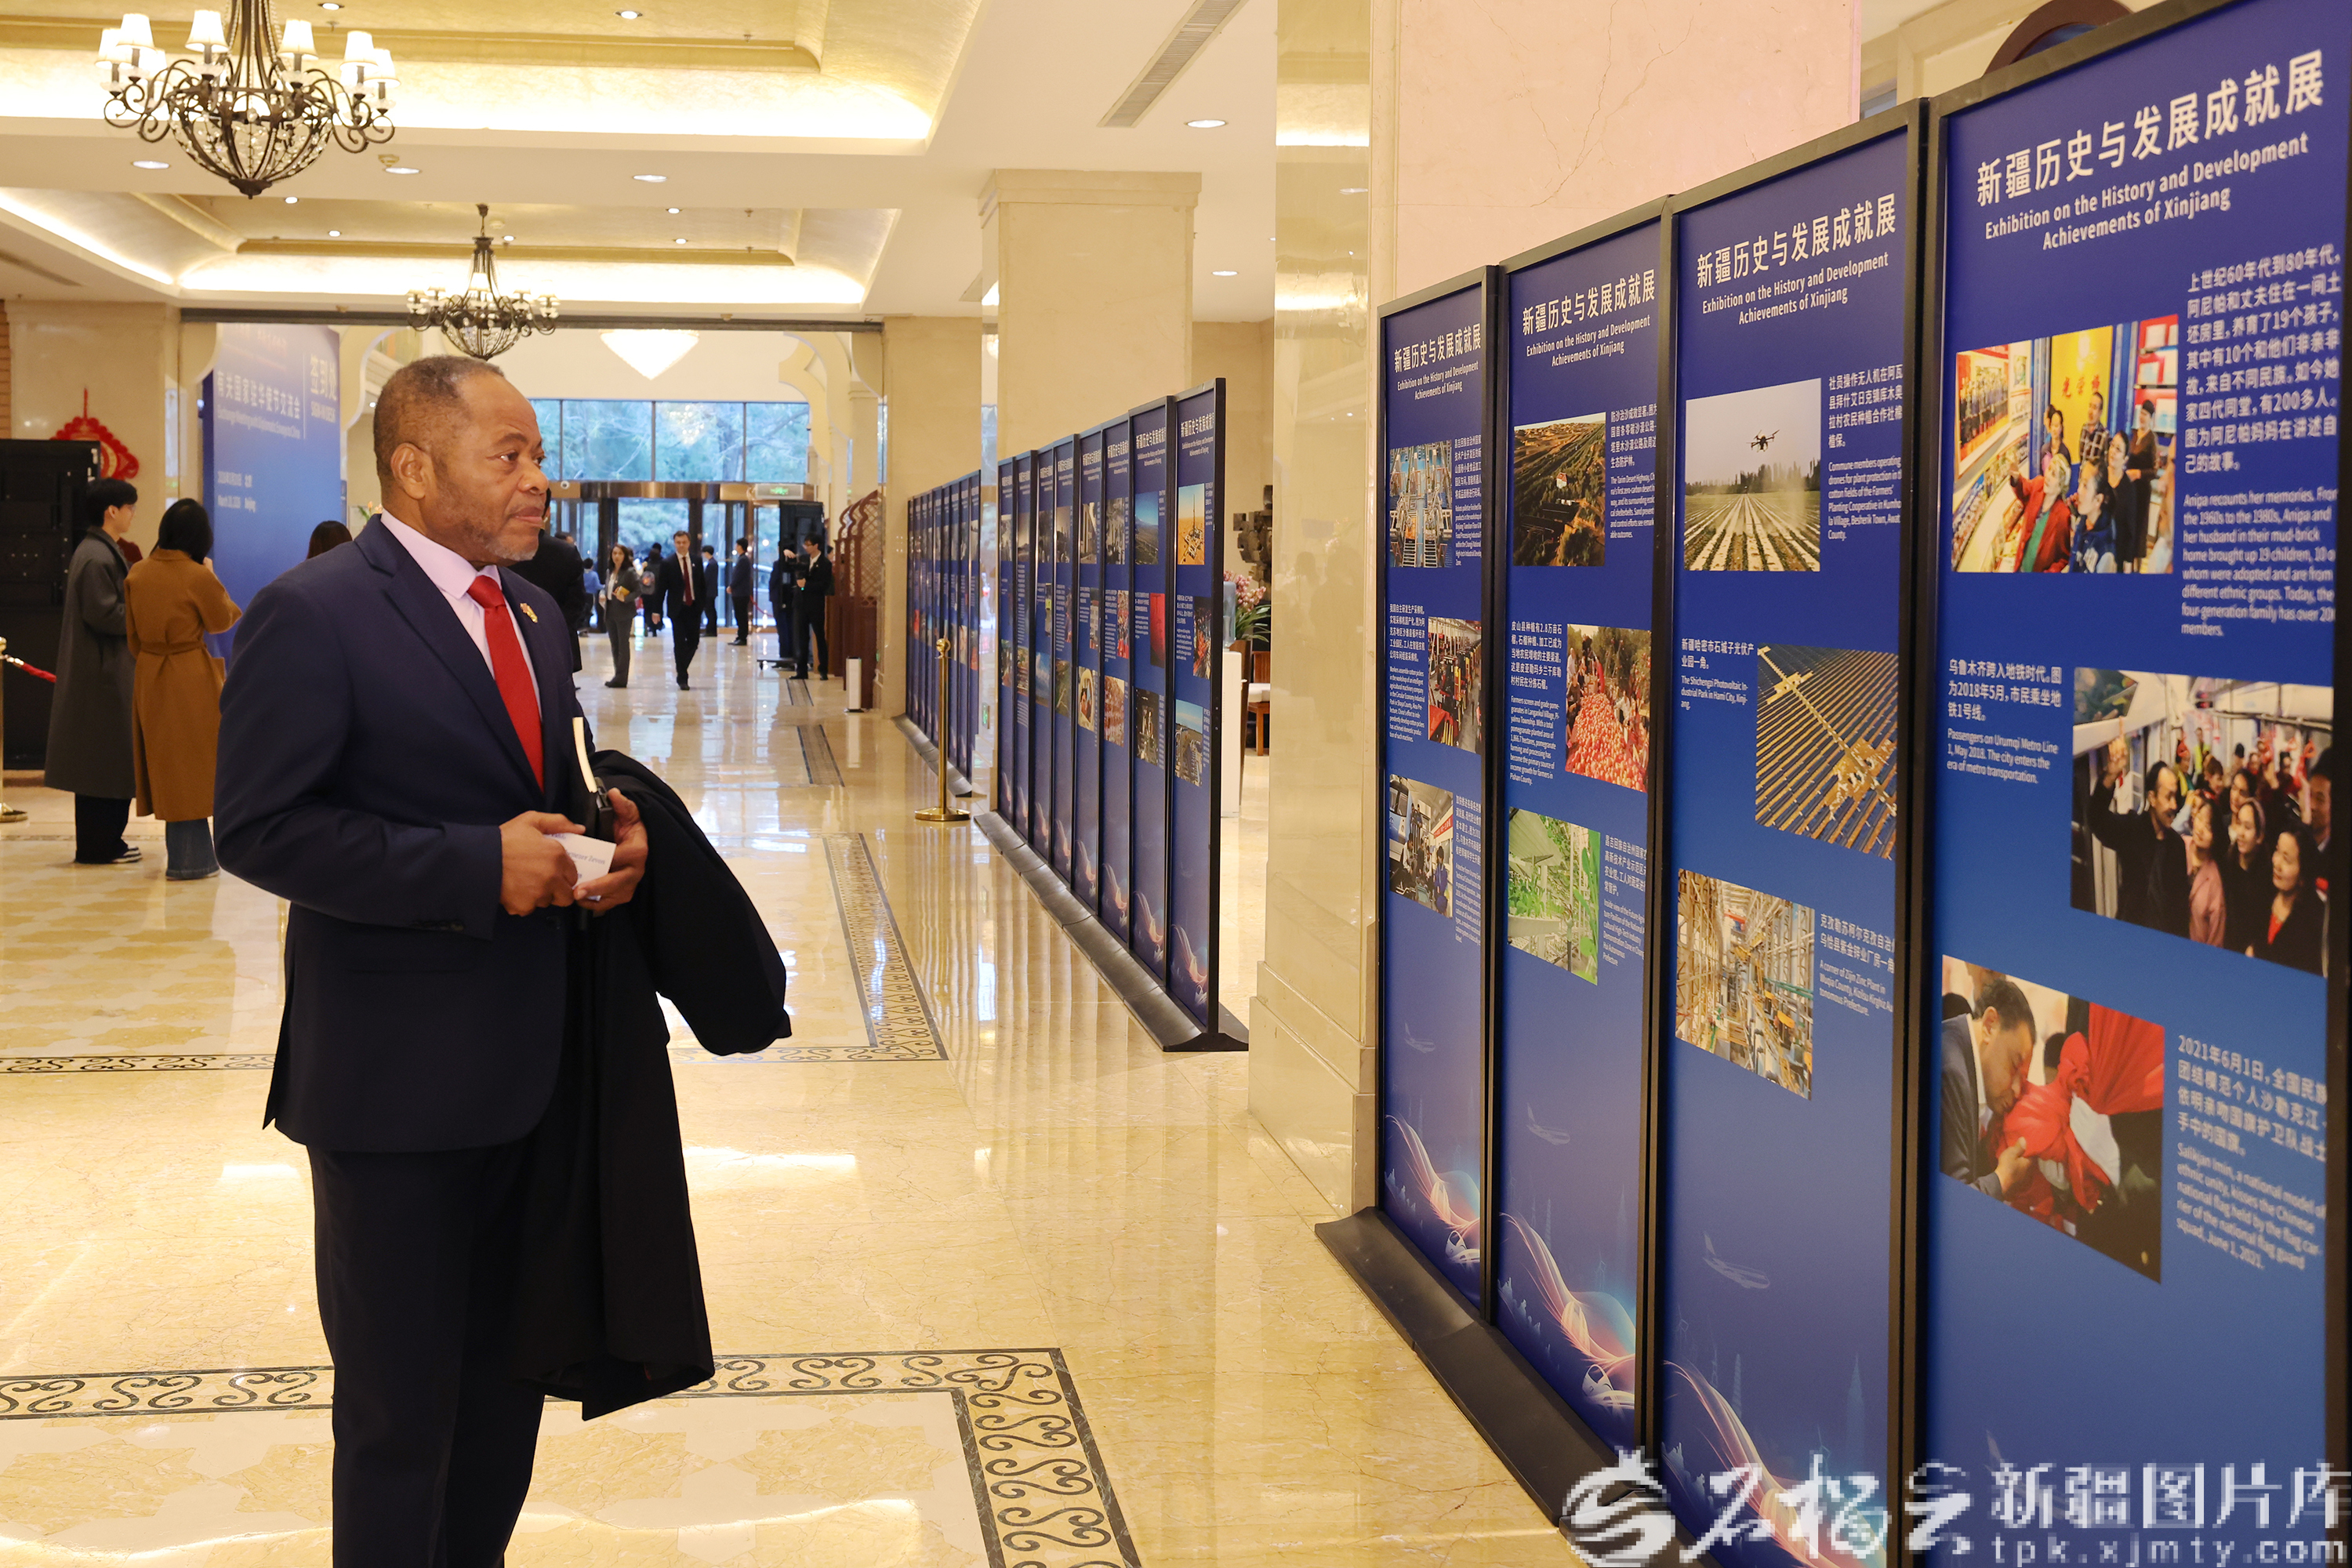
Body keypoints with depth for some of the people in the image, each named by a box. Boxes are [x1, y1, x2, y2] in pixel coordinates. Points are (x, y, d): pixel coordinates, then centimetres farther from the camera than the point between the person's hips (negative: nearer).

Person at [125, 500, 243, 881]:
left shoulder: (137, 574, 1)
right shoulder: (198, 577, -16)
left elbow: (132, 634, 8)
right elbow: (222, 620, -1)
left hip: (148, 678, 6)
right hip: (191, 679, -6)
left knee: (167, 767, 13)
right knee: (192, 765, 2)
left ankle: (185, 854, 22)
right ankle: (190, 859, 4)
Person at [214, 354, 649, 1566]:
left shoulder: (530, 611, 12)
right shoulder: (313, 615, -13)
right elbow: (262, 829, -18)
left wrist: (609, 833, -2)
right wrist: (480, 870, -23)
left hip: (530, 1059, 8)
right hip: (398, 1085, -7)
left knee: (509, 1373, 18)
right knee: (401, 1409, 6)